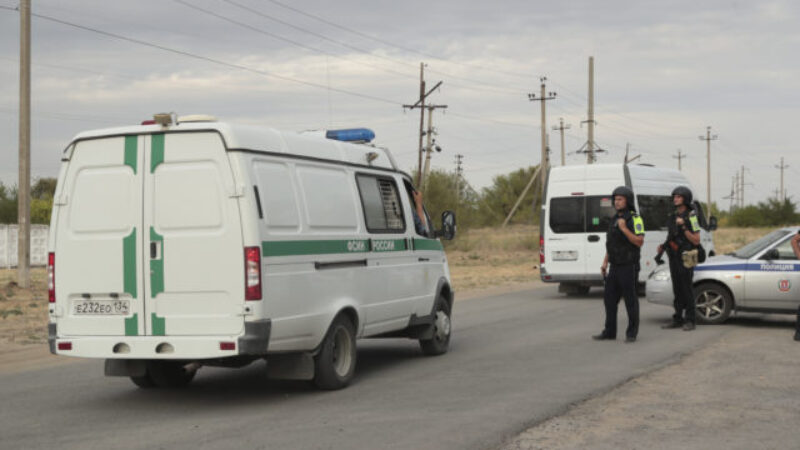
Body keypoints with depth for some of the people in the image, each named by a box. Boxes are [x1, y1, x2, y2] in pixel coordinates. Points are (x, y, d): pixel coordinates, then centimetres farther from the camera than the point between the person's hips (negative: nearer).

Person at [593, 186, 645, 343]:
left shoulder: (635, 219, -9)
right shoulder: (614, 219, 14)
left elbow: (639, 242, -16)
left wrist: (624, 229, -24)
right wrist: (605, 262, 13)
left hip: (629, 267, -7)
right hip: (615, 266, 7)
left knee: (630, 300, -2)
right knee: (609, 298, 7)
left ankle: (632, 333, 6)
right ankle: (609, 332, 14)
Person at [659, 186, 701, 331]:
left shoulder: (691, 216, -9)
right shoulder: (673, 217, 12)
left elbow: (696, 241, -13)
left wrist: (684, 227, -21)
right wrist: (663, 246, 3)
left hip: (685, 259, -7)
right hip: (673, 258, 7)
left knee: (687, 290, -3)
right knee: (677, 290, 10)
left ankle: (689, 321, 2)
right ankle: (678, 319, 15)